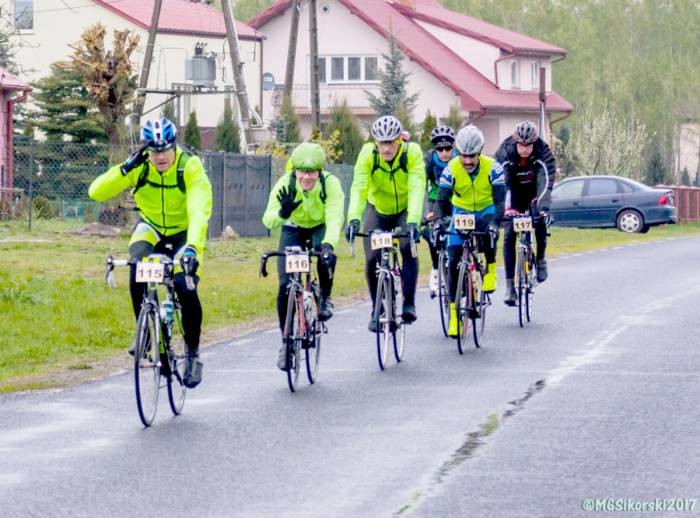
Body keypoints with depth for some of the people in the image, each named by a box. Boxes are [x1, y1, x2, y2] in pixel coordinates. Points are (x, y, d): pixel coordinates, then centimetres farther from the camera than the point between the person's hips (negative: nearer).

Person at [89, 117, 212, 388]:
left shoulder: (190, 168, -28)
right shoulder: (139, 167, -21)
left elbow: (199, 212, -40)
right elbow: (96, 192, -28)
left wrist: (192, 247, -56)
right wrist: (126, 168, -41)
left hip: (183, 233, -2)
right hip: (150, 228, 2)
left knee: (186, 289, -22)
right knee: (138, 269, -31)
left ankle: (193, 353, 2)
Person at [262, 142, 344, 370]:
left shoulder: (330, 184, -31)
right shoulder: (285, 185, -29)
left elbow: (334, 219, -42)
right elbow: (268, 220, -37)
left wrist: (328, 244, -60)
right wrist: (282, 212, -59)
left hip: (321, 228, -1)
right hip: (293, 230, 1)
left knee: (327, 256, -36)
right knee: (285, 285, -12)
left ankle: (325, 298, -9)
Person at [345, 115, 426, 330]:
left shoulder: (412, 153, -28)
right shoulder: (368, 153, -25)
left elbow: (417, 189, -37)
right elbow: (358, 187, -34)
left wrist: (413, 222, -51)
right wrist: (353, 219, -49)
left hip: (405, 211, -2)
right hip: (377, 210, 2)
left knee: (408, 249, -27)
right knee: (372, 260, -10)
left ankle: (409, 304, -18)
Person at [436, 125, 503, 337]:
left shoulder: (491, 167, -22)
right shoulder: (452, 169, -18)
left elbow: (499, 200, -25)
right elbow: (442, 200, -17)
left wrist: (494, 222, -42)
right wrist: (440, 221, -35)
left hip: (486, 210, -1)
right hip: (461, 211, 1)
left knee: (490, 231, -37)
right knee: (453, 262, -10)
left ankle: (490, 271, -11)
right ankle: (454, 312, -1)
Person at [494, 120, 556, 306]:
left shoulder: (543, 151, -29)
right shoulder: (505, 151, -28)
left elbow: (546, 180, -38)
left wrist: (542, 205, -54)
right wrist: (507, 207, -51)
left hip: (534, 192, 0)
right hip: (514, 195, 0)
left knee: (540, 221, -24)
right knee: (509, 235, -12)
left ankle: (540, 259, 7)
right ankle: (509, 286, -12)